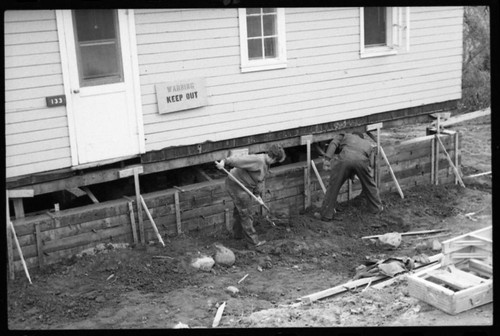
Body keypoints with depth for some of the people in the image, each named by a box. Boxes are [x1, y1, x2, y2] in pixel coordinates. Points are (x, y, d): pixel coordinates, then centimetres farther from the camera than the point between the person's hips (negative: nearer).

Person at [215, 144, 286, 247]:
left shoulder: (266, 164, 5)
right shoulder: (257, 160, -27)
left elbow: (260, 180, 9)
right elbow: (239, 159, -36)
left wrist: (258, 194, 0)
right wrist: (224, 162, -45)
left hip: (245, 186, 10)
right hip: (236, 185, -10)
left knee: (240, 210, 25)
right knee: (245, 212, 0)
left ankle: (238, 233, 43)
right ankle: (252, 239, 10)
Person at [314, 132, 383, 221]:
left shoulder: (346, 136, 38)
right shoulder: (368, 144, 42)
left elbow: (334, 143, 18)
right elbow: (369, 162, 34)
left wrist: (327, 158, 5)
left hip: (344, 158, -1)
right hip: (361, 160, 2)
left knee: (333, 186, 10)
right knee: (369, 185, 26)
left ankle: (326, 214, 14)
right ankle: (376, 208, 40)